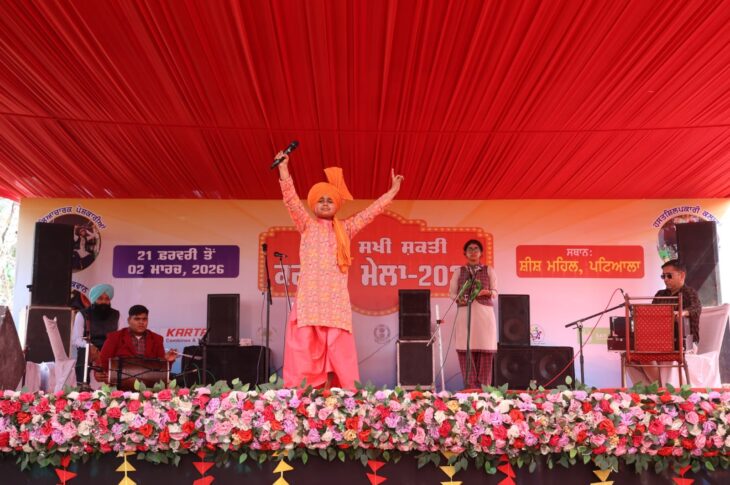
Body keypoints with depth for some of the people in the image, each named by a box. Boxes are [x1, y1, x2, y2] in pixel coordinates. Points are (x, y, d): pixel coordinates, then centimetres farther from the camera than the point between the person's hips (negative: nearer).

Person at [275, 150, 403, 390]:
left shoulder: (345, 228, 19)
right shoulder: (307, 225, 12)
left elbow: (371, 211, 21)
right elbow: (292, 201, 0)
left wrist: (392, 191, 20)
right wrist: (283, 169, -10)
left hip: (336, 297, 2)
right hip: (310, 295, -2)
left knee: (336, 348, -4)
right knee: (307, 346, -8)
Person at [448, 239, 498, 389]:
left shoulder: (489, 270, 11)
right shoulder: (459, 272, 12)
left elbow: (495, 293, 9)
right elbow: (452, 292, 10)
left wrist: (486, 292, -13)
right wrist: (459, 299, -11)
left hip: (484, 312, 0)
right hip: (465, 313, 0)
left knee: (485, 350, -6)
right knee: (466, 349, -7)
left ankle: (484, 387, -2)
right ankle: (470, 388, -4)